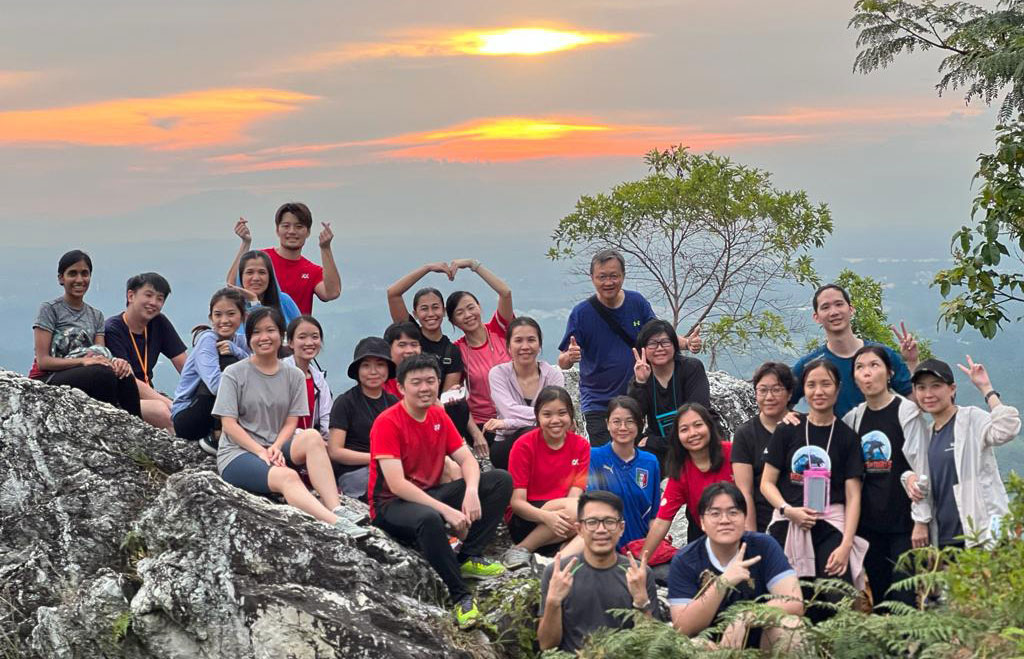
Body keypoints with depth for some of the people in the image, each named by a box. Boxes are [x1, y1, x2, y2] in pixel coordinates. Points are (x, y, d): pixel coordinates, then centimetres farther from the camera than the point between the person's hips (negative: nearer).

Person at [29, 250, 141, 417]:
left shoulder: (95, 315, 17)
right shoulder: (49, 309, 0)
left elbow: (101, 357, 5)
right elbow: (43, 361, -9)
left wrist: (115, 361, -20)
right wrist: (83, 361, -23)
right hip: (46, 381, -5)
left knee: (124, 376, -27)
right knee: (104, 374, -33)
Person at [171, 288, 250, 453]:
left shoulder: (240, 341, 5)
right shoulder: (207, 340, -15)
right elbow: (216, 384, -31)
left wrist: (236, 351, -24)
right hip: (185, 417, -6)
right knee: (228, 363, -26)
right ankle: (217, 437, -23)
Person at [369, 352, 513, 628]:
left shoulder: (439, 417, 6)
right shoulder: (387, 423, -16)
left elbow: (467, 459, 2)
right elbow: (396, 484, -24)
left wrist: (472, 491, -22)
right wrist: (446, 510, -31)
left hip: (431, 496, 7)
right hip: (392, 505, -7)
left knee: (501, 480, -7)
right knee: (429, 519, -43)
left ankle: (468, 557, -14)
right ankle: (460, 596, -29)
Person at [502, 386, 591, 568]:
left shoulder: (581, 446, 3)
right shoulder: (524, 446, -6)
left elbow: (575, 495, -6)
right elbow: (517, 502, -11)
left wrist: (563, 517, -30)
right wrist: (547, 517, -31)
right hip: (526, 518, -3)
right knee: (575, 507, -32)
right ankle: (520, 550, -19)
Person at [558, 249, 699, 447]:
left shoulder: (637, 303, -2)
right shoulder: (582, 313, -11)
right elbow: (563, 362, -10)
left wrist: (686, 343, -10)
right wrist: (570, 357, -34)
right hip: (598, 405, -3)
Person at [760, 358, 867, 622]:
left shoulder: (847, 437, 7)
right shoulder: (787, 431, 9)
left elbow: (853, 496, 3)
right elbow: (767, 483, 8)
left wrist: (846, 544, -8)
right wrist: (788, 510, -11)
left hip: (831, 527, -1)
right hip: (787, 527, 1)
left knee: (837, 605, -13)